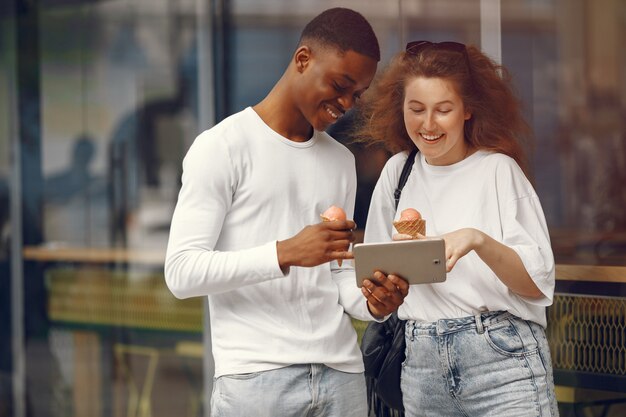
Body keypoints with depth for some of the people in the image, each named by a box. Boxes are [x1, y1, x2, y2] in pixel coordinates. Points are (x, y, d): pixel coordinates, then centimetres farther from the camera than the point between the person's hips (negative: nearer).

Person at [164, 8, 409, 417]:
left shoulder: (341, 161, 16)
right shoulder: (222, 148, -3)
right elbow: (182, 272, -11)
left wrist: (372, 303, -4)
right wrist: (285, 253, -21)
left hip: (341, 372, 5)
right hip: (255, 378, -5)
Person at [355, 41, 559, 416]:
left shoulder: (498, 169, -3)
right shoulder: (399, 171, 10)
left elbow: (537, 284, -8)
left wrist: (478, 240, -24)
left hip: (502, 356, -4)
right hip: (423, 364, 4)